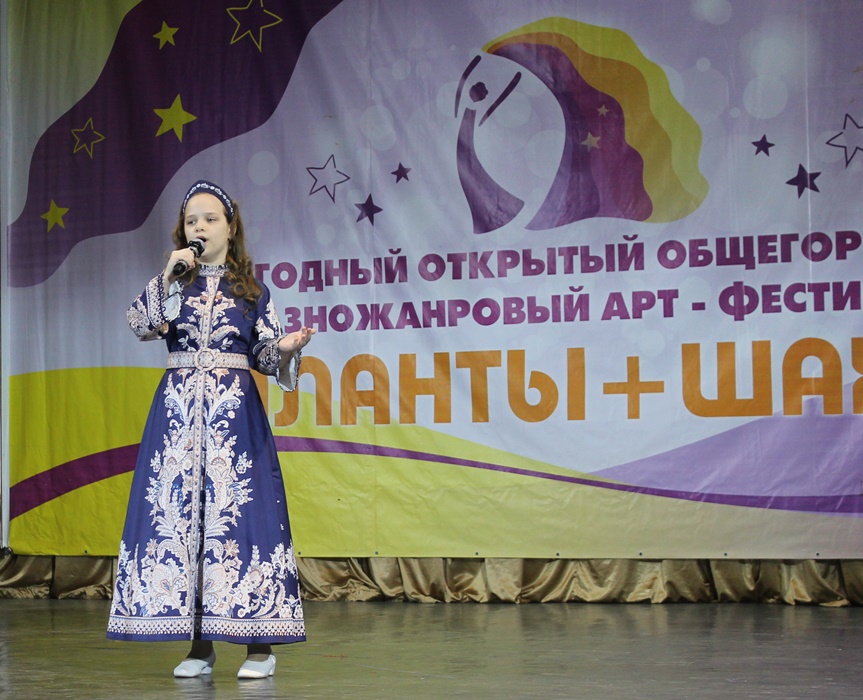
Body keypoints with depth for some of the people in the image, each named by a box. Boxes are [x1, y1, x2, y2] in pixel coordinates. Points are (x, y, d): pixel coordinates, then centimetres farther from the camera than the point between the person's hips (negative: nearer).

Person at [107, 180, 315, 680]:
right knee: (178, 511, -4)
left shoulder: (252, 290, 10)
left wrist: (287, 349, -13)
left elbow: (266, 356, 8)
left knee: (239, 510, -9)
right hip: (178, 408, 2)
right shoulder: (171, 284, 13)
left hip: (236, 411, -2)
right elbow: (140, 323, -4)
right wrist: (168, 276, -10)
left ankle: (260, 646, -5)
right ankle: (199, 646, 3)